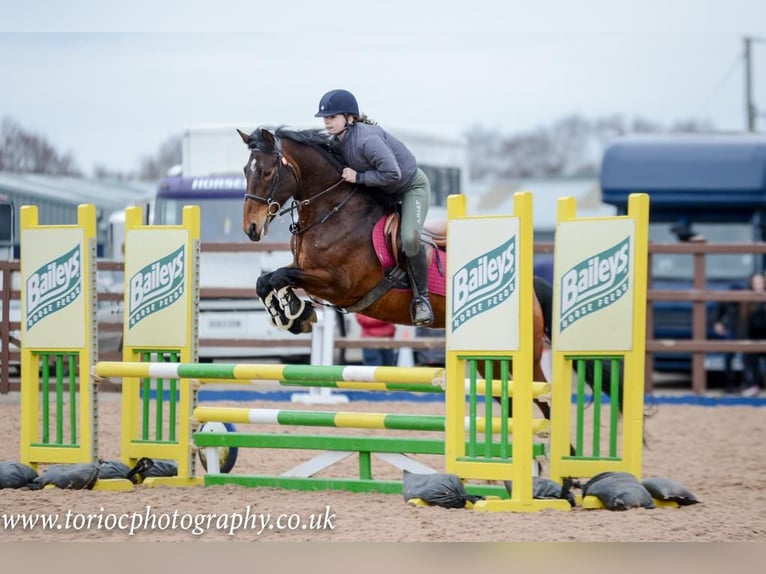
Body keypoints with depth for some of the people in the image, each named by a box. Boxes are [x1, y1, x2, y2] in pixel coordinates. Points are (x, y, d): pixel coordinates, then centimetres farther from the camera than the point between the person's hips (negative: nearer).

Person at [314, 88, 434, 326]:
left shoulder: (367, 139, -34)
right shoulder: (339, 140, -7)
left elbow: (392, 173, -37)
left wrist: (358, 177, -31)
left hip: (412, 186, -9)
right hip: (381, 192, 10)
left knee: (409, 238, -28)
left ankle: (421, 298, -14)